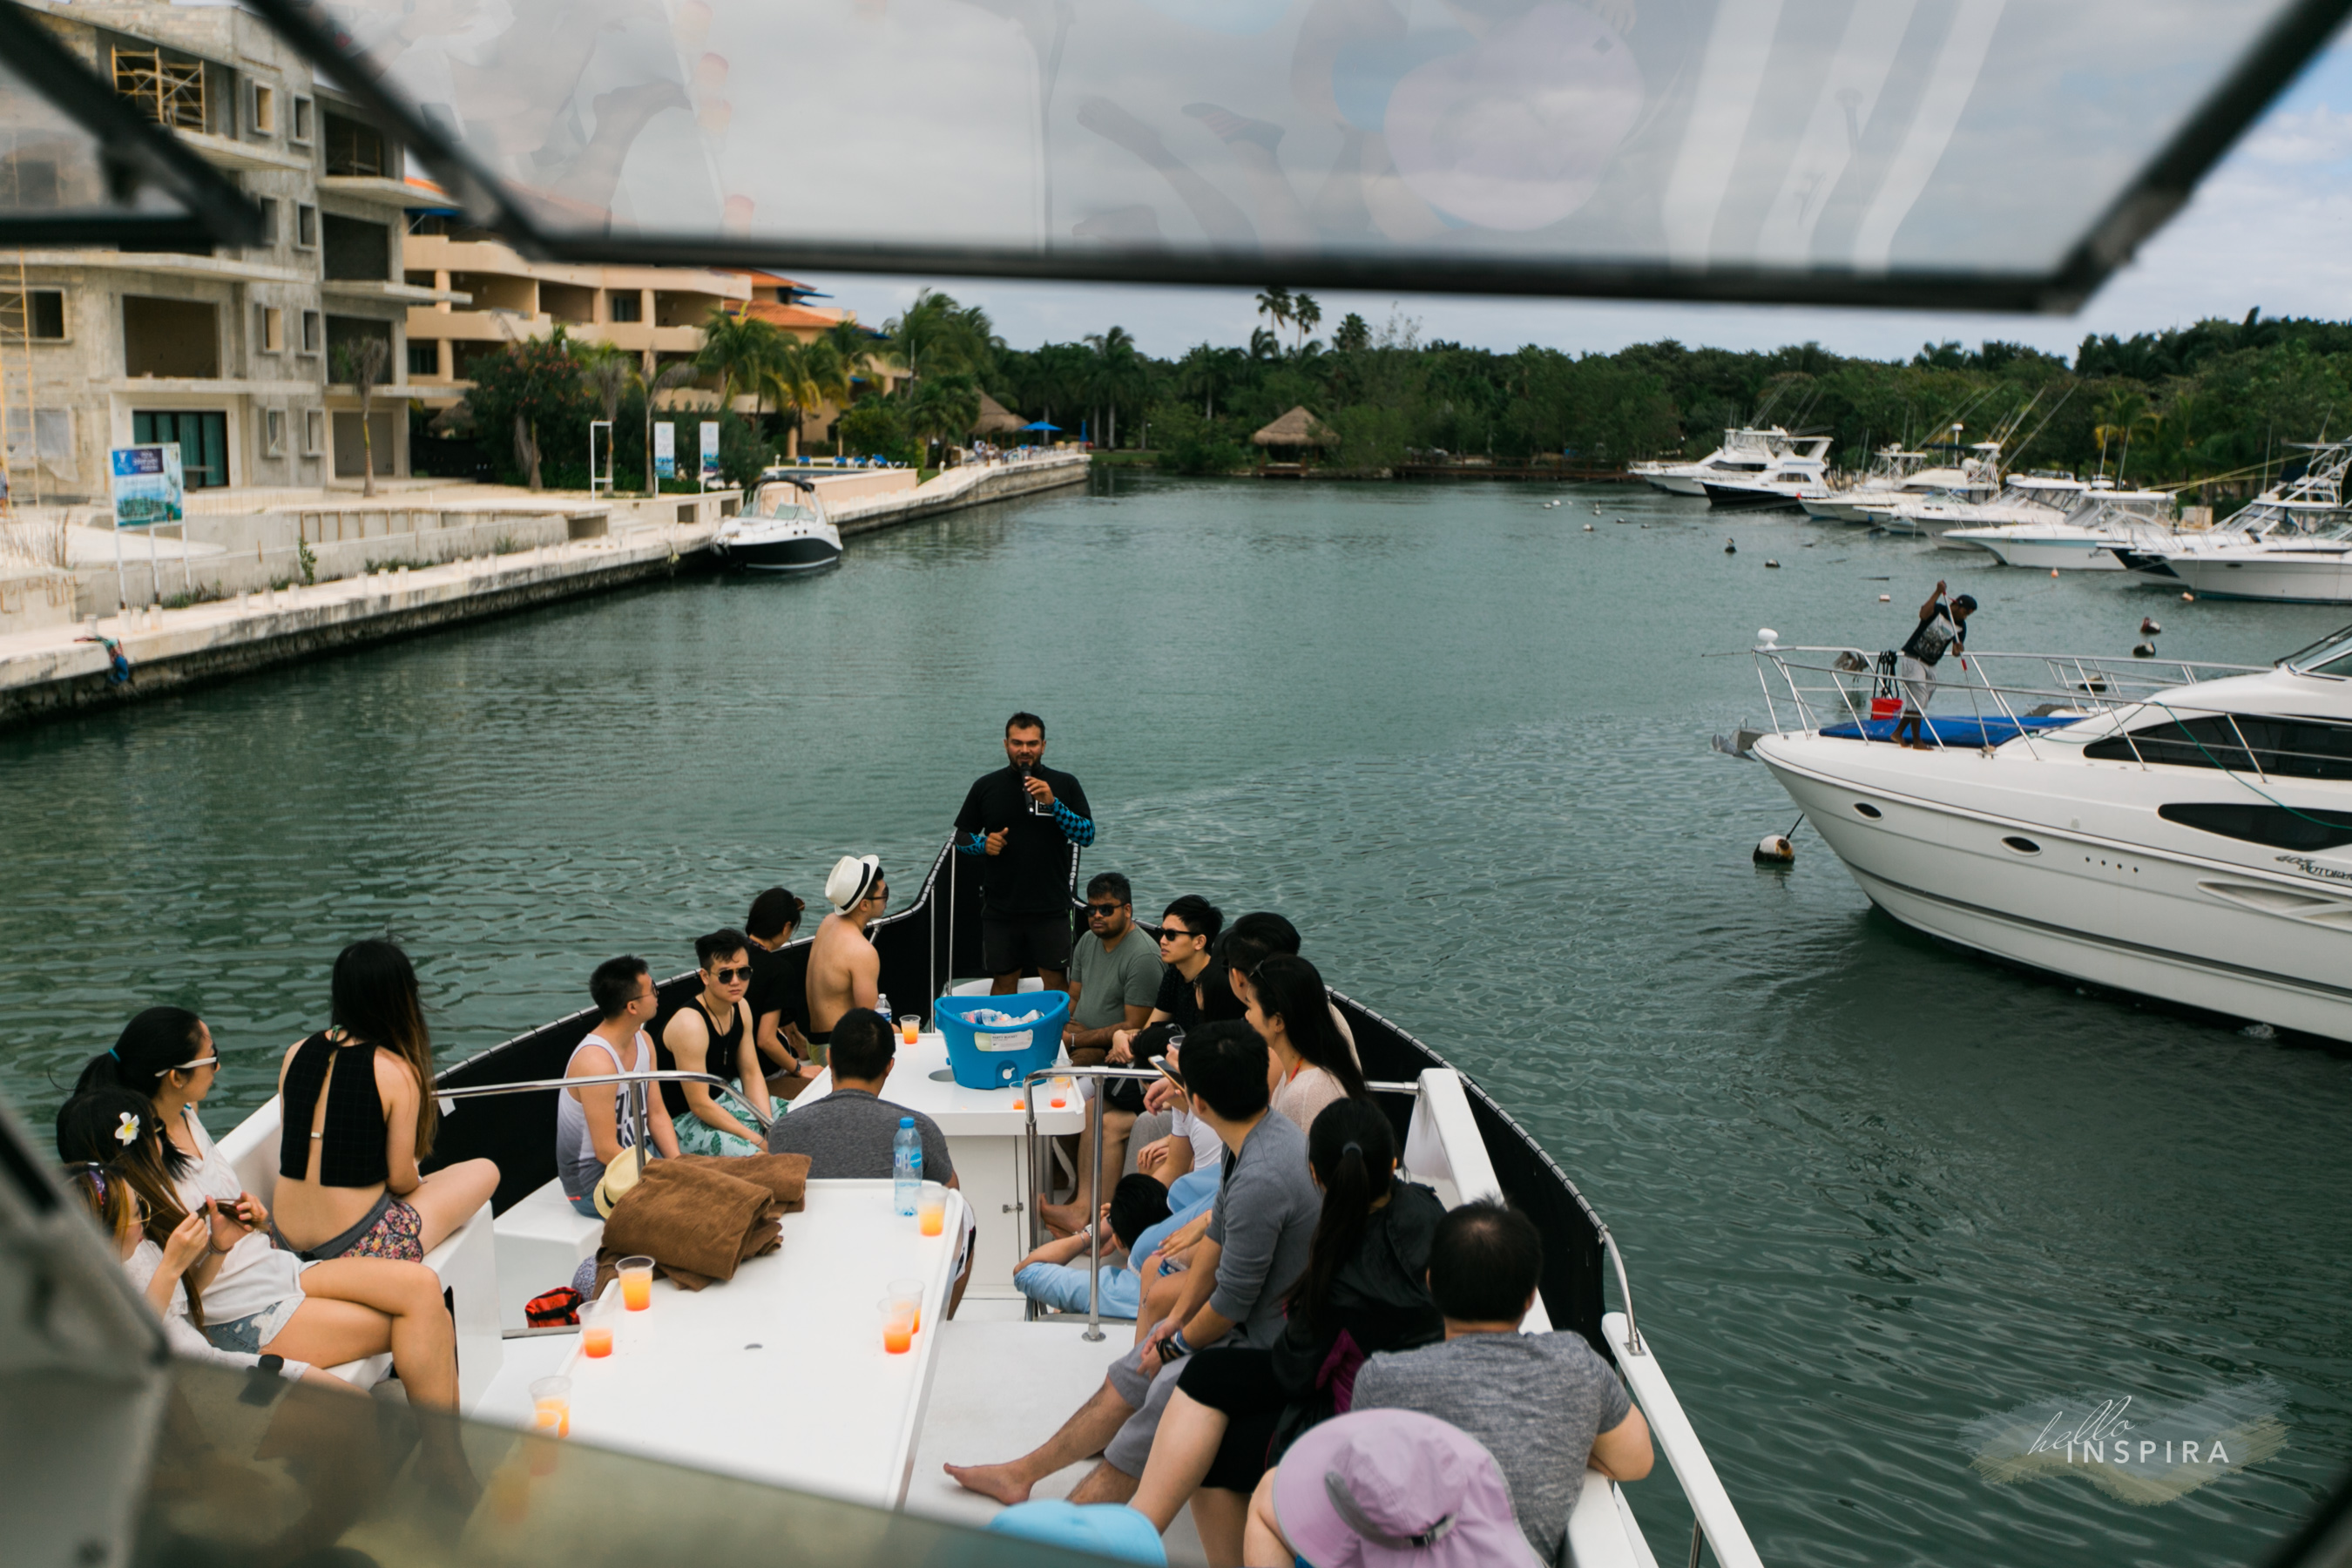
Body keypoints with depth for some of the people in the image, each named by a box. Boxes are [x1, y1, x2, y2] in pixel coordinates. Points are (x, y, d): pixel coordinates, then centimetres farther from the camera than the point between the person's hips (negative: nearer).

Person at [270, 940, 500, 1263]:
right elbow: (401, 1180, -10)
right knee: (485, 1171, 12)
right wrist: (421, 1183, 14)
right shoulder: (397, 1073, -15)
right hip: (354, 1250, -8)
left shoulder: (296, 1053, 2)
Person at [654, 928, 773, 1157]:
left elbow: (752, 1074, 5)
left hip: (725, 1098, 9)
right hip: (682, 1120, -9)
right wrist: (758, 1140, -24)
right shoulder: (689, 1024, -28)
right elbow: (700, 1105, -26)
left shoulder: (740, 1008, -1)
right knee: (754, 1156, -31)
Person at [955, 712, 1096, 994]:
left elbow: (1088, 835, -4)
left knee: (1055, 981, 1)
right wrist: (983, 843, -11)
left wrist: (1053, 803, -17)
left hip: (1051, 907, -1)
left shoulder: (1064, 785, 3)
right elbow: (961, 837, 11)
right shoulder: (985, 786, 6)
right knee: (1005, 981, 7)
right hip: (1000, 907, 1)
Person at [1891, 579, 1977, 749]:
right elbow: (1923, 614, -33)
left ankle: (1898, 733, 24)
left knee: (1918, 703, 10)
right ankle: (1917, 742, -3)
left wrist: (1958, 648, -29)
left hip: (1930, 665, 7)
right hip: (1913, 660, -7)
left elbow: (1956, 649, -5)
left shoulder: (1961, 627, 3)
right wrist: (1938, 593, -33)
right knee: (1917, 701, -8)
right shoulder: (1937, 610, -10)